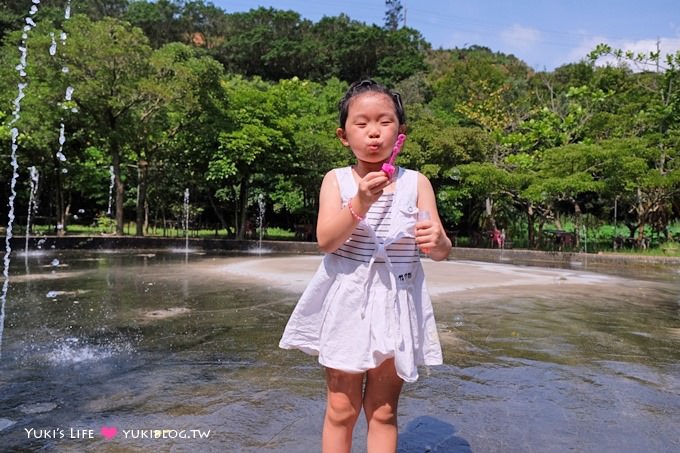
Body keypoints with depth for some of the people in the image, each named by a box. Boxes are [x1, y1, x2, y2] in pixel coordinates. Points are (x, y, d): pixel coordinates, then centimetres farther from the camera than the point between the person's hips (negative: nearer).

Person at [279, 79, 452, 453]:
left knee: (383, 411, 14)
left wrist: (436, 242, -27)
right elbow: (326, 241, -14)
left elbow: (442, 251, -3)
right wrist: (359, 204, -29)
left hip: (397, 303, 1)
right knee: (341, 409, 11)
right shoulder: (337, 180, -2)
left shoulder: (416, 182, 0)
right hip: (347, 301, 0)